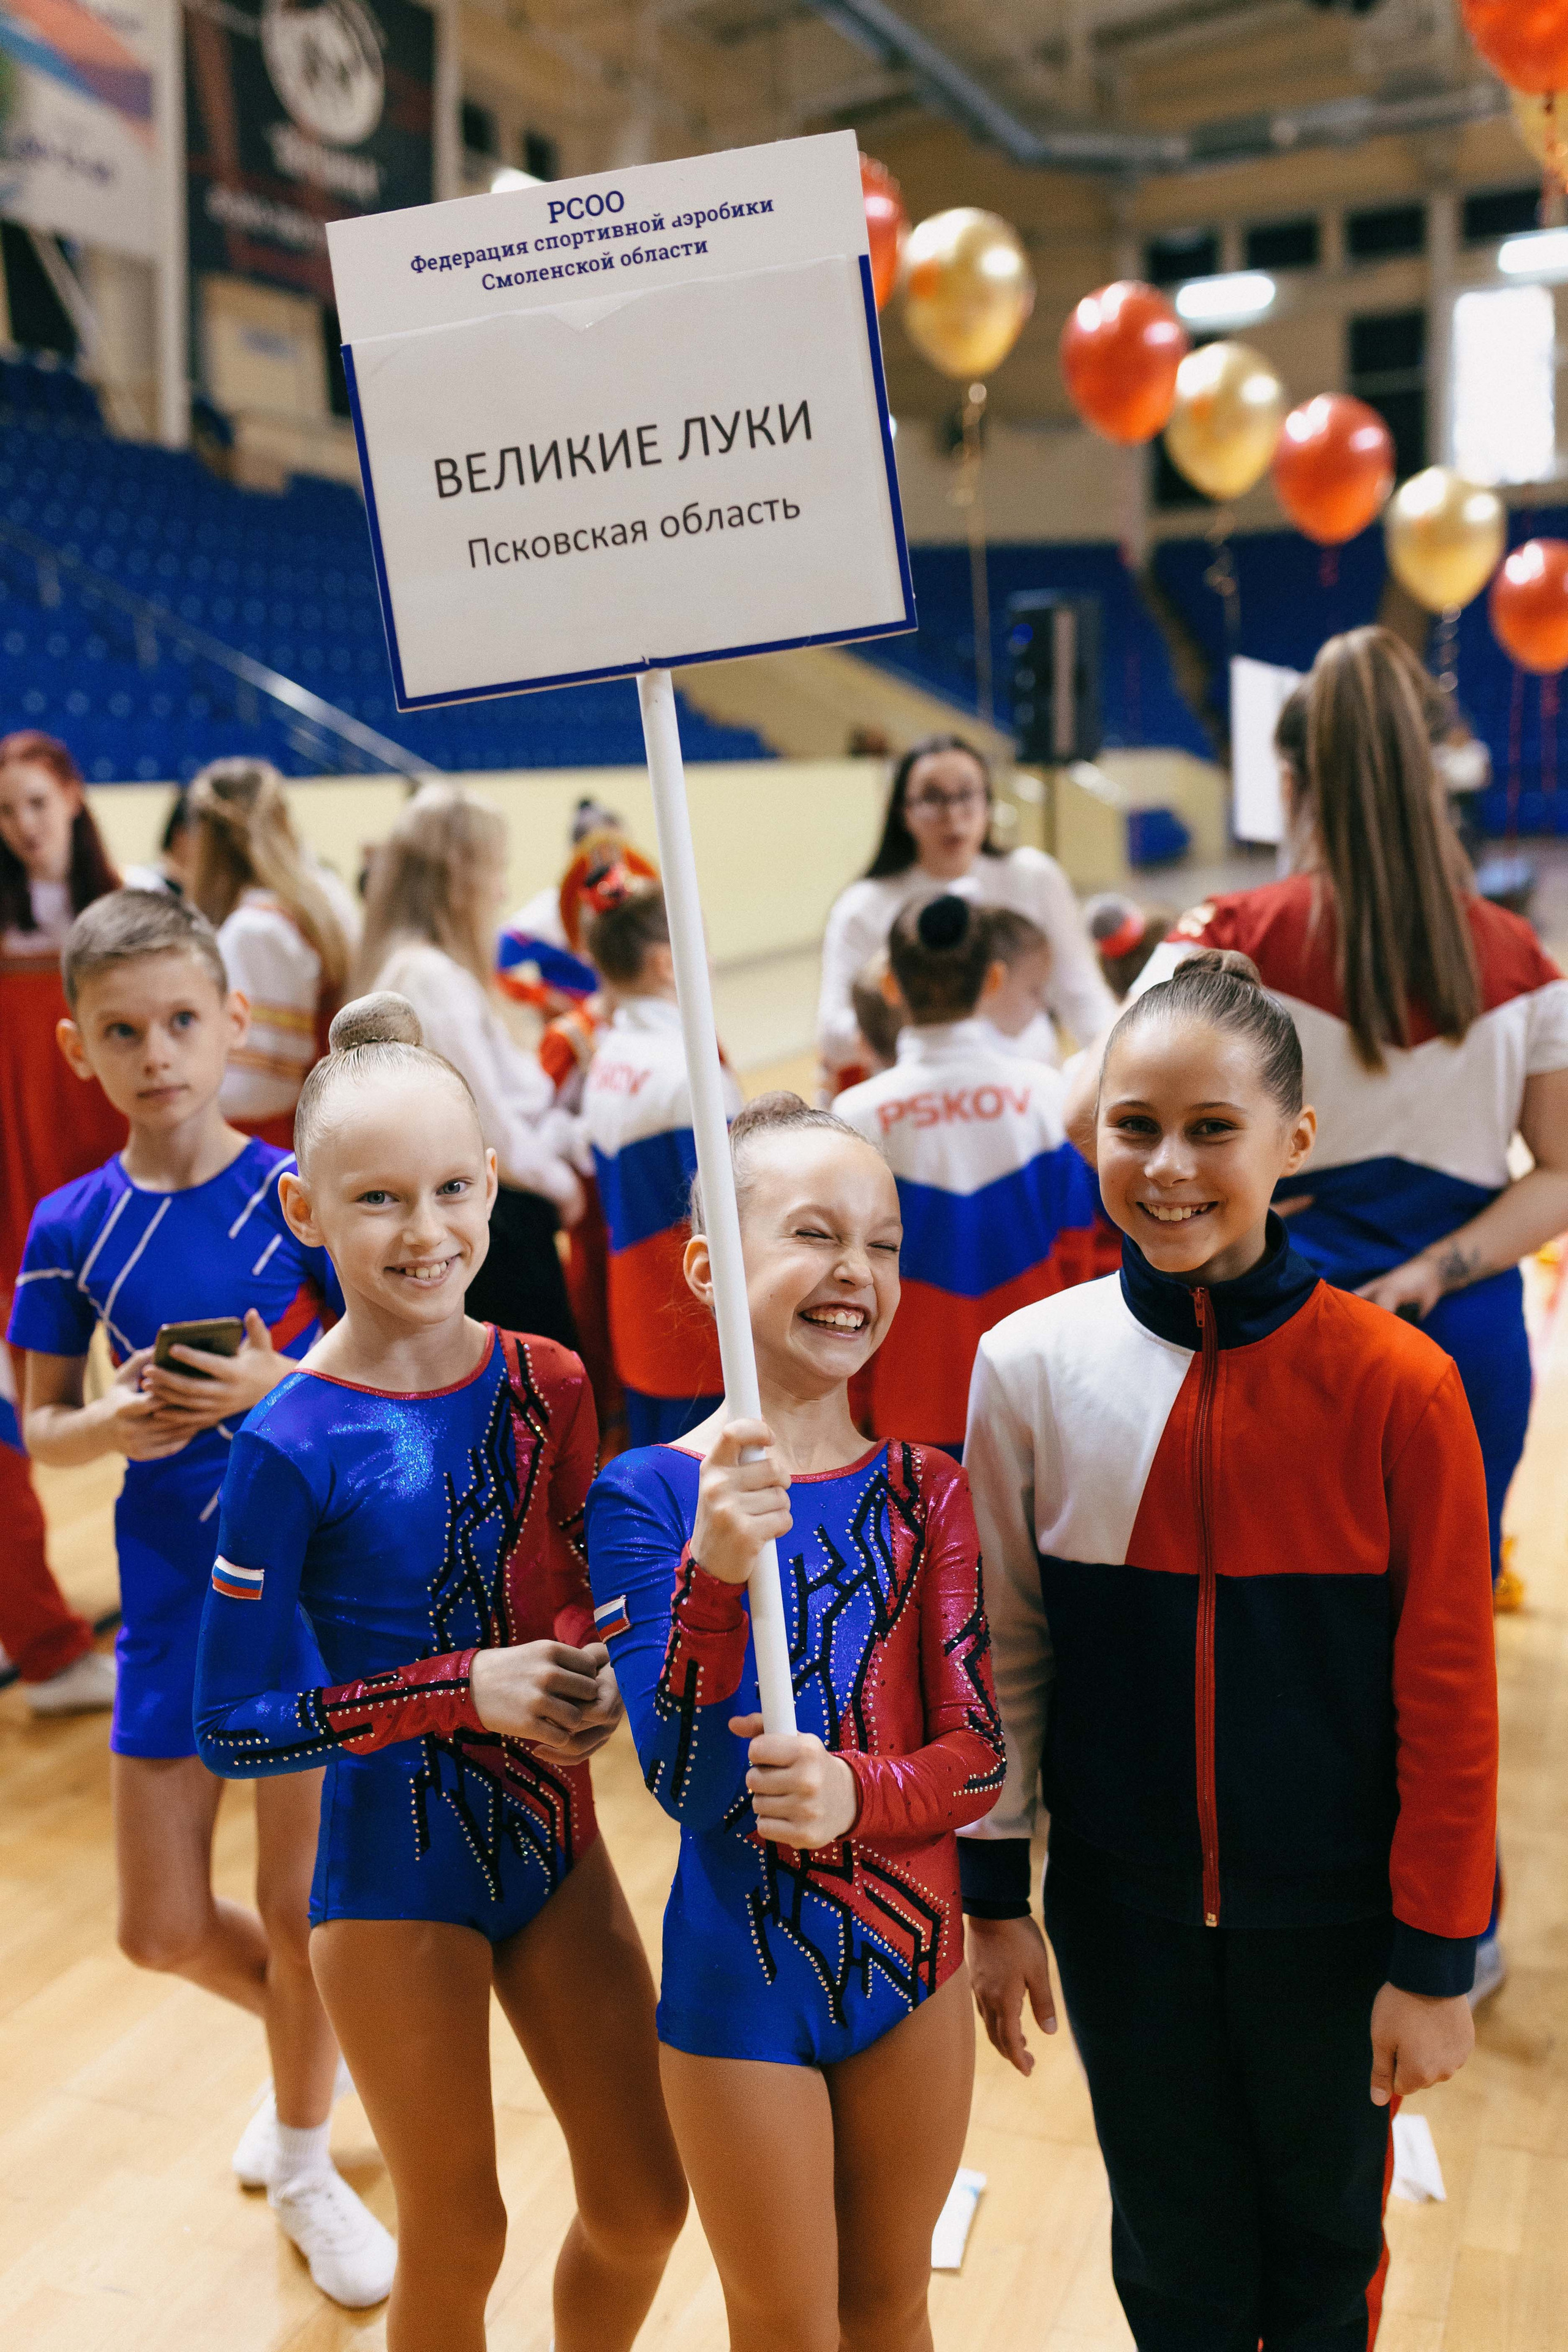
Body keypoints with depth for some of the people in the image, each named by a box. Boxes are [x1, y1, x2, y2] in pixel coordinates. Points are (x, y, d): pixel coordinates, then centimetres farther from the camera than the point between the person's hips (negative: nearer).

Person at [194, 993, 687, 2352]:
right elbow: (236, 1728, -16)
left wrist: (590, 1662, -15)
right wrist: (466, 1689, -24)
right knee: (458, 2240, 14)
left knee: (646, 2205, 16)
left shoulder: (548, 1384, -7)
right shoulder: (292, 1446, -20)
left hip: (552, 1835, 4)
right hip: (395, 1868, -4)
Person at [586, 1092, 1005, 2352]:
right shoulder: (645, 1494, -15)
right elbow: (684, 1782, -22)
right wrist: (715, 1573, -38)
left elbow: (981, 1754, -7)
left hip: (912, 1957, 3)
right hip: (742, 1974, -2)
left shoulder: (927, 1490, -6)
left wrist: (856, 1794, -28)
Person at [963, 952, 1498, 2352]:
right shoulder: (1028, 1367, -10)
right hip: (1123, 1916, 1)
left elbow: (1449, 1691, -9)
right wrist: (992, 1894, 4)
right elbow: (1004, 1651, -1)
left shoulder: (1395, 1384, -16)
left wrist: (1437, 1957, -5)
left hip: (1333, 1920, -1)